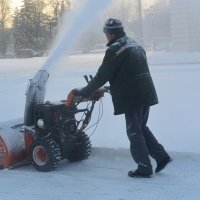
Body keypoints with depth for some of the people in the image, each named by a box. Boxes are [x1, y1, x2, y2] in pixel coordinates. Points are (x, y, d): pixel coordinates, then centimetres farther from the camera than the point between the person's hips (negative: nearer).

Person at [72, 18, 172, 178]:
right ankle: (161, 156, 17)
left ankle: (144, 168, 7)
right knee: (142, 128, 21)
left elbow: (102, 76, -10)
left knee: (134, 132, 2)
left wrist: (84, 92, 1)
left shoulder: (115, 49, -11)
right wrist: (113, 87, 30)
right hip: (146, 93, 9)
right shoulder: (135, 45, 17)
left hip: (132, 97, -8)